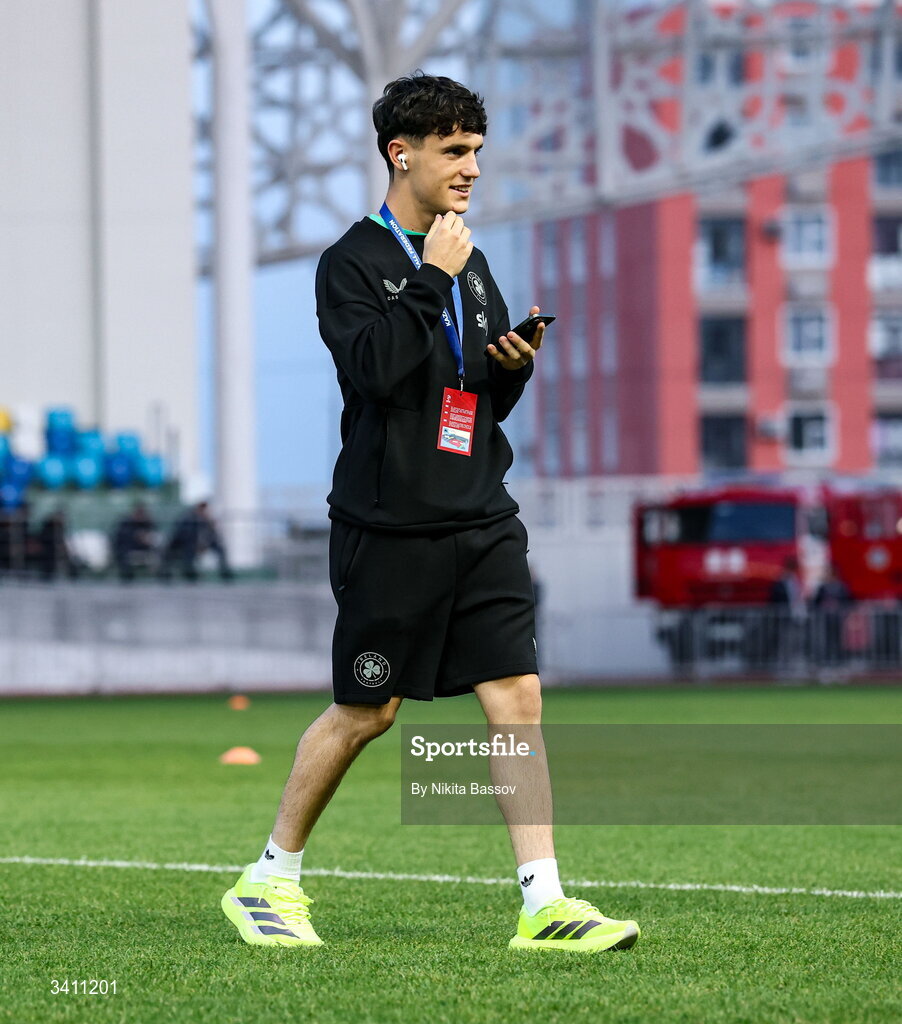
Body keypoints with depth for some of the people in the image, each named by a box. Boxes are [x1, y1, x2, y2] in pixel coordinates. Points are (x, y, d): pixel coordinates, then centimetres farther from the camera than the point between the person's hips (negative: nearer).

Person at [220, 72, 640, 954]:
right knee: (365, 711, 2)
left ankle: (543, 903, -7)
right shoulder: (353, 261, -5)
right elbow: (375, 365, -21)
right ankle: (269, 879, 19)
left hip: (481, 524, 6)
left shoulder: (468, 263, 16)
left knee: (516, 697, -5)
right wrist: (433, 277, -17)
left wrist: (515, 365, 0)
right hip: (390, 526, -6)